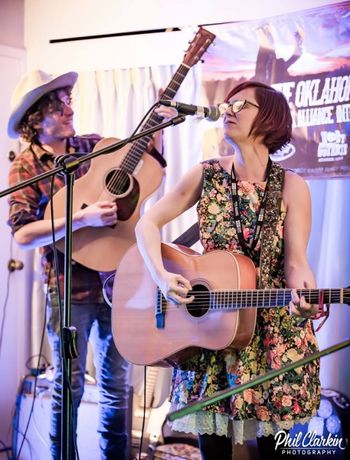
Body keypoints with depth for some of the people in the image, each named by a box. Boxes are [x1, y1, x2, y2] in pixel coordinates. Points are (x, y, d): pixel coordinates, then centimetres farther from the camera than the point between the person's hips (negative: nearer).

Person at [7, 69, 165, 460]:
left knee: (117, 382, 13)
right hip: (69, 286, -4)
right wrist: (83, 218, -23)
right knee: (69, 385, 6)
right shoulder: (26, 167, -6)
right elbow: (22, 234, -16)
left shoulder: (95, 146, 5)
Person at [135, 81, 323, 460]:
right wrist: (161, 276, -16)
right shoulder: (206, 175, 0)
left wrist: (305, 297, -32)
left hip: (274, 329, -1)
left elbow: (295, 262, -10)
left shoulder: (291, 187, -5)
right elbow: (148, 223, 0)